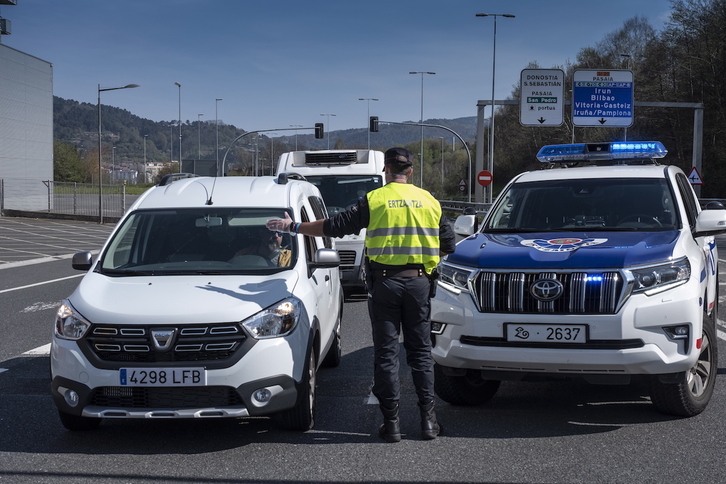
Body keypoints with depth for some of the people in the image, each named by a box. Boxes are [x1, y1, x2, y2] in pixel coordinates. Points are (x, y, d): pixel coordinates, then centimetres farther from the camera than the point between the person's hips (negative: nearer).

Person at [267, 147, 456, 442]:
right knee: (420, 351, 10)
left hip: (384, 282, -2)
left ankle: (391, 421, 3)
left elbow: (336, 226, -4)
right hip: (419, 281, 2)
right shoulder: (429, 201, 6)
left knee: (386, 353, 4)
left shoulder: (374, 200, -4)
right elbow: (448, 244, 11)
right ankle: (428, 418, 7)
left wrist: (293, 227, 6)